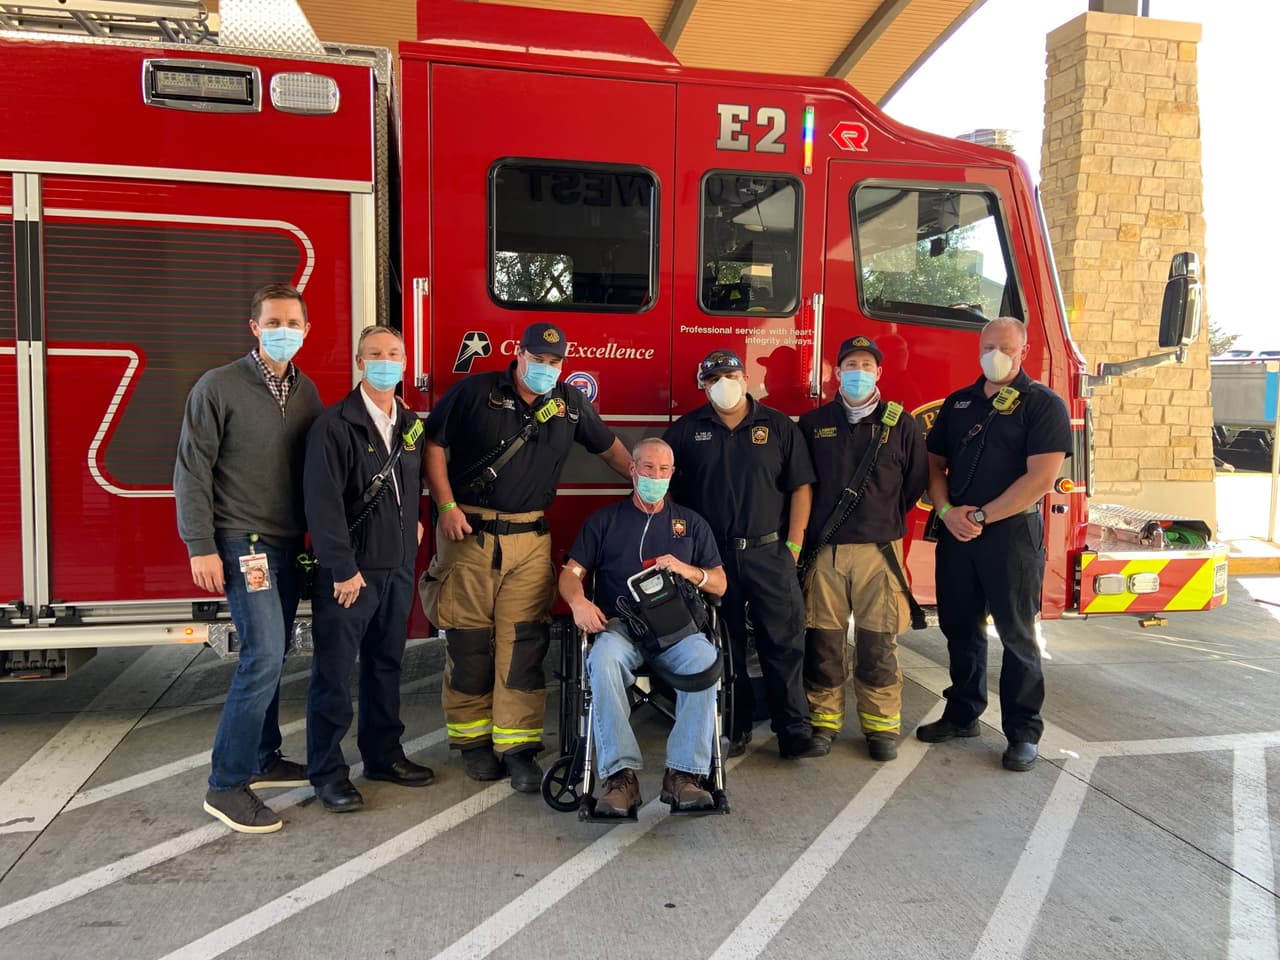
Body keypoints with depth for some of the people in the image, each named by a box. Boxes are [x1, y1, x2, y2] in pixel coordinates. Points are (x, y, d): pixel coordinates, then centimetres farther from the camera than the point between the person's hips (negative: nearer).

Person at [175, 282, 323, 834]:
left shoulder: (306, 391, 8)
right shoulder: (219, 387, -8)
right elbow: (192, 470, -10)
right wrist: (201, 547, -14)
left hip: (288, 544, 6)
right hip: (242, 543, -6)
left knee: (271, 655, 13)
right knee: (263, 655, -12)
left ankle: (263, 760, 27)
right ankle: (226, 786, -1)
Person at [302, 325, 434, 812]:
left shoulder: (411, 424, 10)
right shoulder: (335, 424, -11)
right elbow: (323, 502, -17)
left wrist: (414, 522, 10)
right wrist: (343, 568, -19)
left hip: (398, 566, 7)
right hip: (349, 568, -6)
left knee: (386, 663, 16)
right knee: (334, 671, 3)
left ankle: (383, 754, 30)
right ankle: (327, 770, 15)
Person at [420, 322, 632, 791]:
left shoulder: (571, 404, 9)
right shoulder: (474, 391, -2)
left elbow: (609, 446, 22)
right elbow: (433, 443, -2)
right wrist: (447, 506, -9)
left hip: (529, 541, 2)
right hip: (468, 536, -2)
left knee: (523, 645, -1)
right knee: (468, 643, 5)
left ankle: (518, 747, 6)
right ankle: (474, 740, 20)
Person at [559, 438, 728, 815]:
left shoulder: (691, 523, 22)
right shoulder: (604, 521, 19)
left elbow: (719, 585, 17)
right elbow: (571, 573, 10)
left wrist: (688, 571, -4)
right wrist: (578, 600, -13)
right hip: (619, 624, -1)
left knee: (704, 659, -34)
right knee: (604, 661, -36)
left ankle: (684, 773, -28)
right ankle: (620, 774, -32)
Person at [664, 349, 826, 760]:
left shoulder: (778, 426, 4)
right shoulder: (686, 430, 5)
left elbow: (800, 486, 3)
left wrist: (793, 544, -4)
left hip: (769, 553, -1)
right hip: (712, 556, 1)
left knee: (784, 642, 0)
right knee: (723, 646, 8)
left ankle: (794, 731, 9)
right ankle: (734, 729, 20)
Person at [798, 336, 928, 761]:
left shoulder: (901, 423, 7)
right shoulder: (813, 423, 9)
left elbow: (916, 481, 11)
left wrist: (885, 518, 8)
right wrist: (806, 532, 8)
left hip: (879, 550, -1)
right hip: (824, 550, 1)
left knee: (878, 643, 2)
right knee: (822, 641, 4)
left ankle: (881, 725, 15)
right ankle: (823, 720, 18)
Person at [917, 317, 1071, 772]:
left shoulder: (1044, 404, -5)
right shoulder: (957, 403, 12)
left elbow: (1041, 478, -14)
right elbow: (934, 463, 13)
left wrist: (981, 516, -15)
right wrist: (947, 510, -6)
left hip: (1012, 533, -5)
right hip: (955, 533, 5)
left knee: (1016, 635, 2)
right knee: (960, 628, 13)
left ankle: (1023, 732, 14)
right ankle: (962, 714, 28)